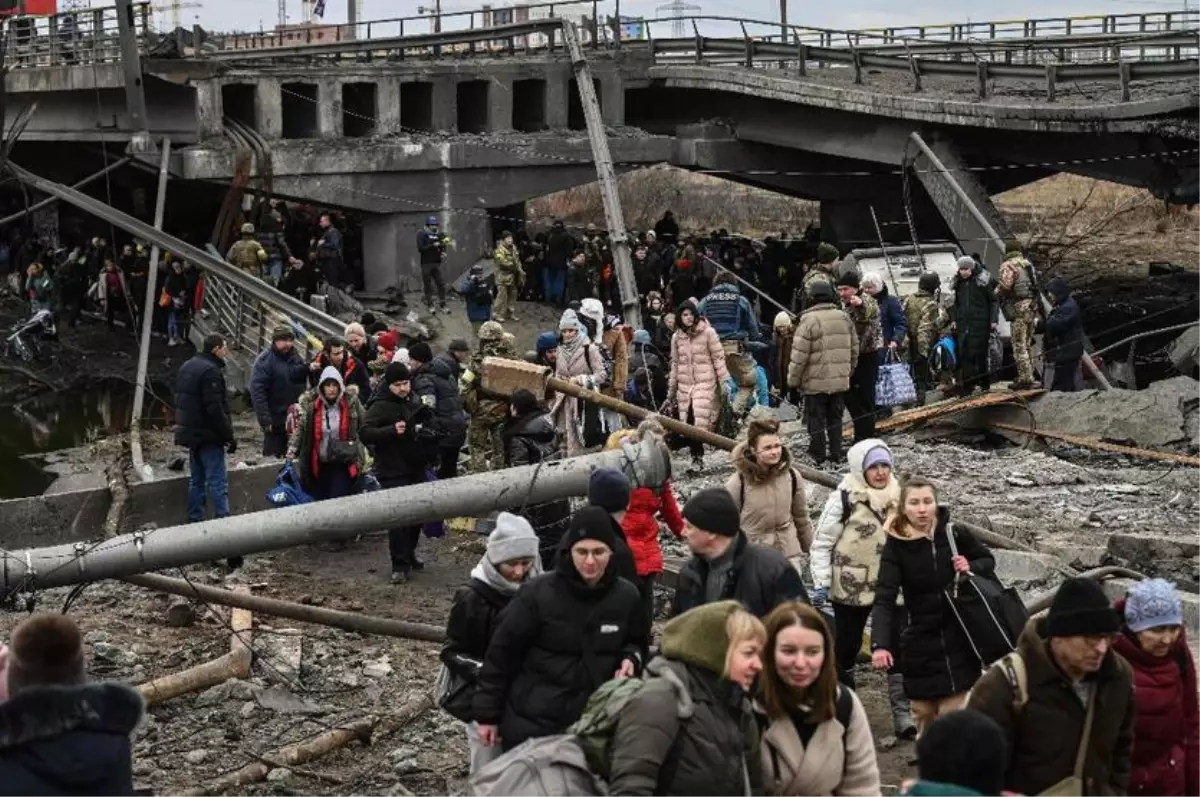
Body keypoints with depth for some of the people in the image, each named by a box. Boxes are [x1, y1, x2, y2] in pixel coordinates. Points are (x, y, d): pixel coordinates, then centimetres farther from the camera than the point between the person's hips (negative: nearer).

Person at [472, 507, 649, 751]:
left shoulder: (626, 596, -2)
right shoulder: (539, 594, -12)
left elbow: (638, 643, 16)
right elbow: (502, 653, -6)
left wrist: (631, 658, -9)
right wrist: (488, 715, -4)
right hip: (532, 722, -3)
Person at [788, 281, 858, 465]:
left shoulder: (809, 320, -14)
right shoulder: (844, 318, 6)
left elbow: (799, 355, -14)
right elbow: (854, 349, 12)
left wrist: (793, 380, -5)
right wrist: (849, 371, 24)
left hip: (816, 382, -5)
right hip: (840, 381, 6)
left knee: (816, 420, 3)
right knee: (835, 418, 15)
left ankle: (817, 457, 7)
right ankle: (836, 456, 19)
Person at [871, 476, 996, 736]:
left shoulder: (954, 534, -7)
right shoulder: (896, 547, -12)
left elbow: (988, 562, 11)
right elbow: (884, 600, -21)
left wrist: (971, 567, -14)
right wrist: (880, 645, -36)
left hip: (960, 645, 0)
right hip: (920, 648, 0)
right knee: (925, 717, 11)